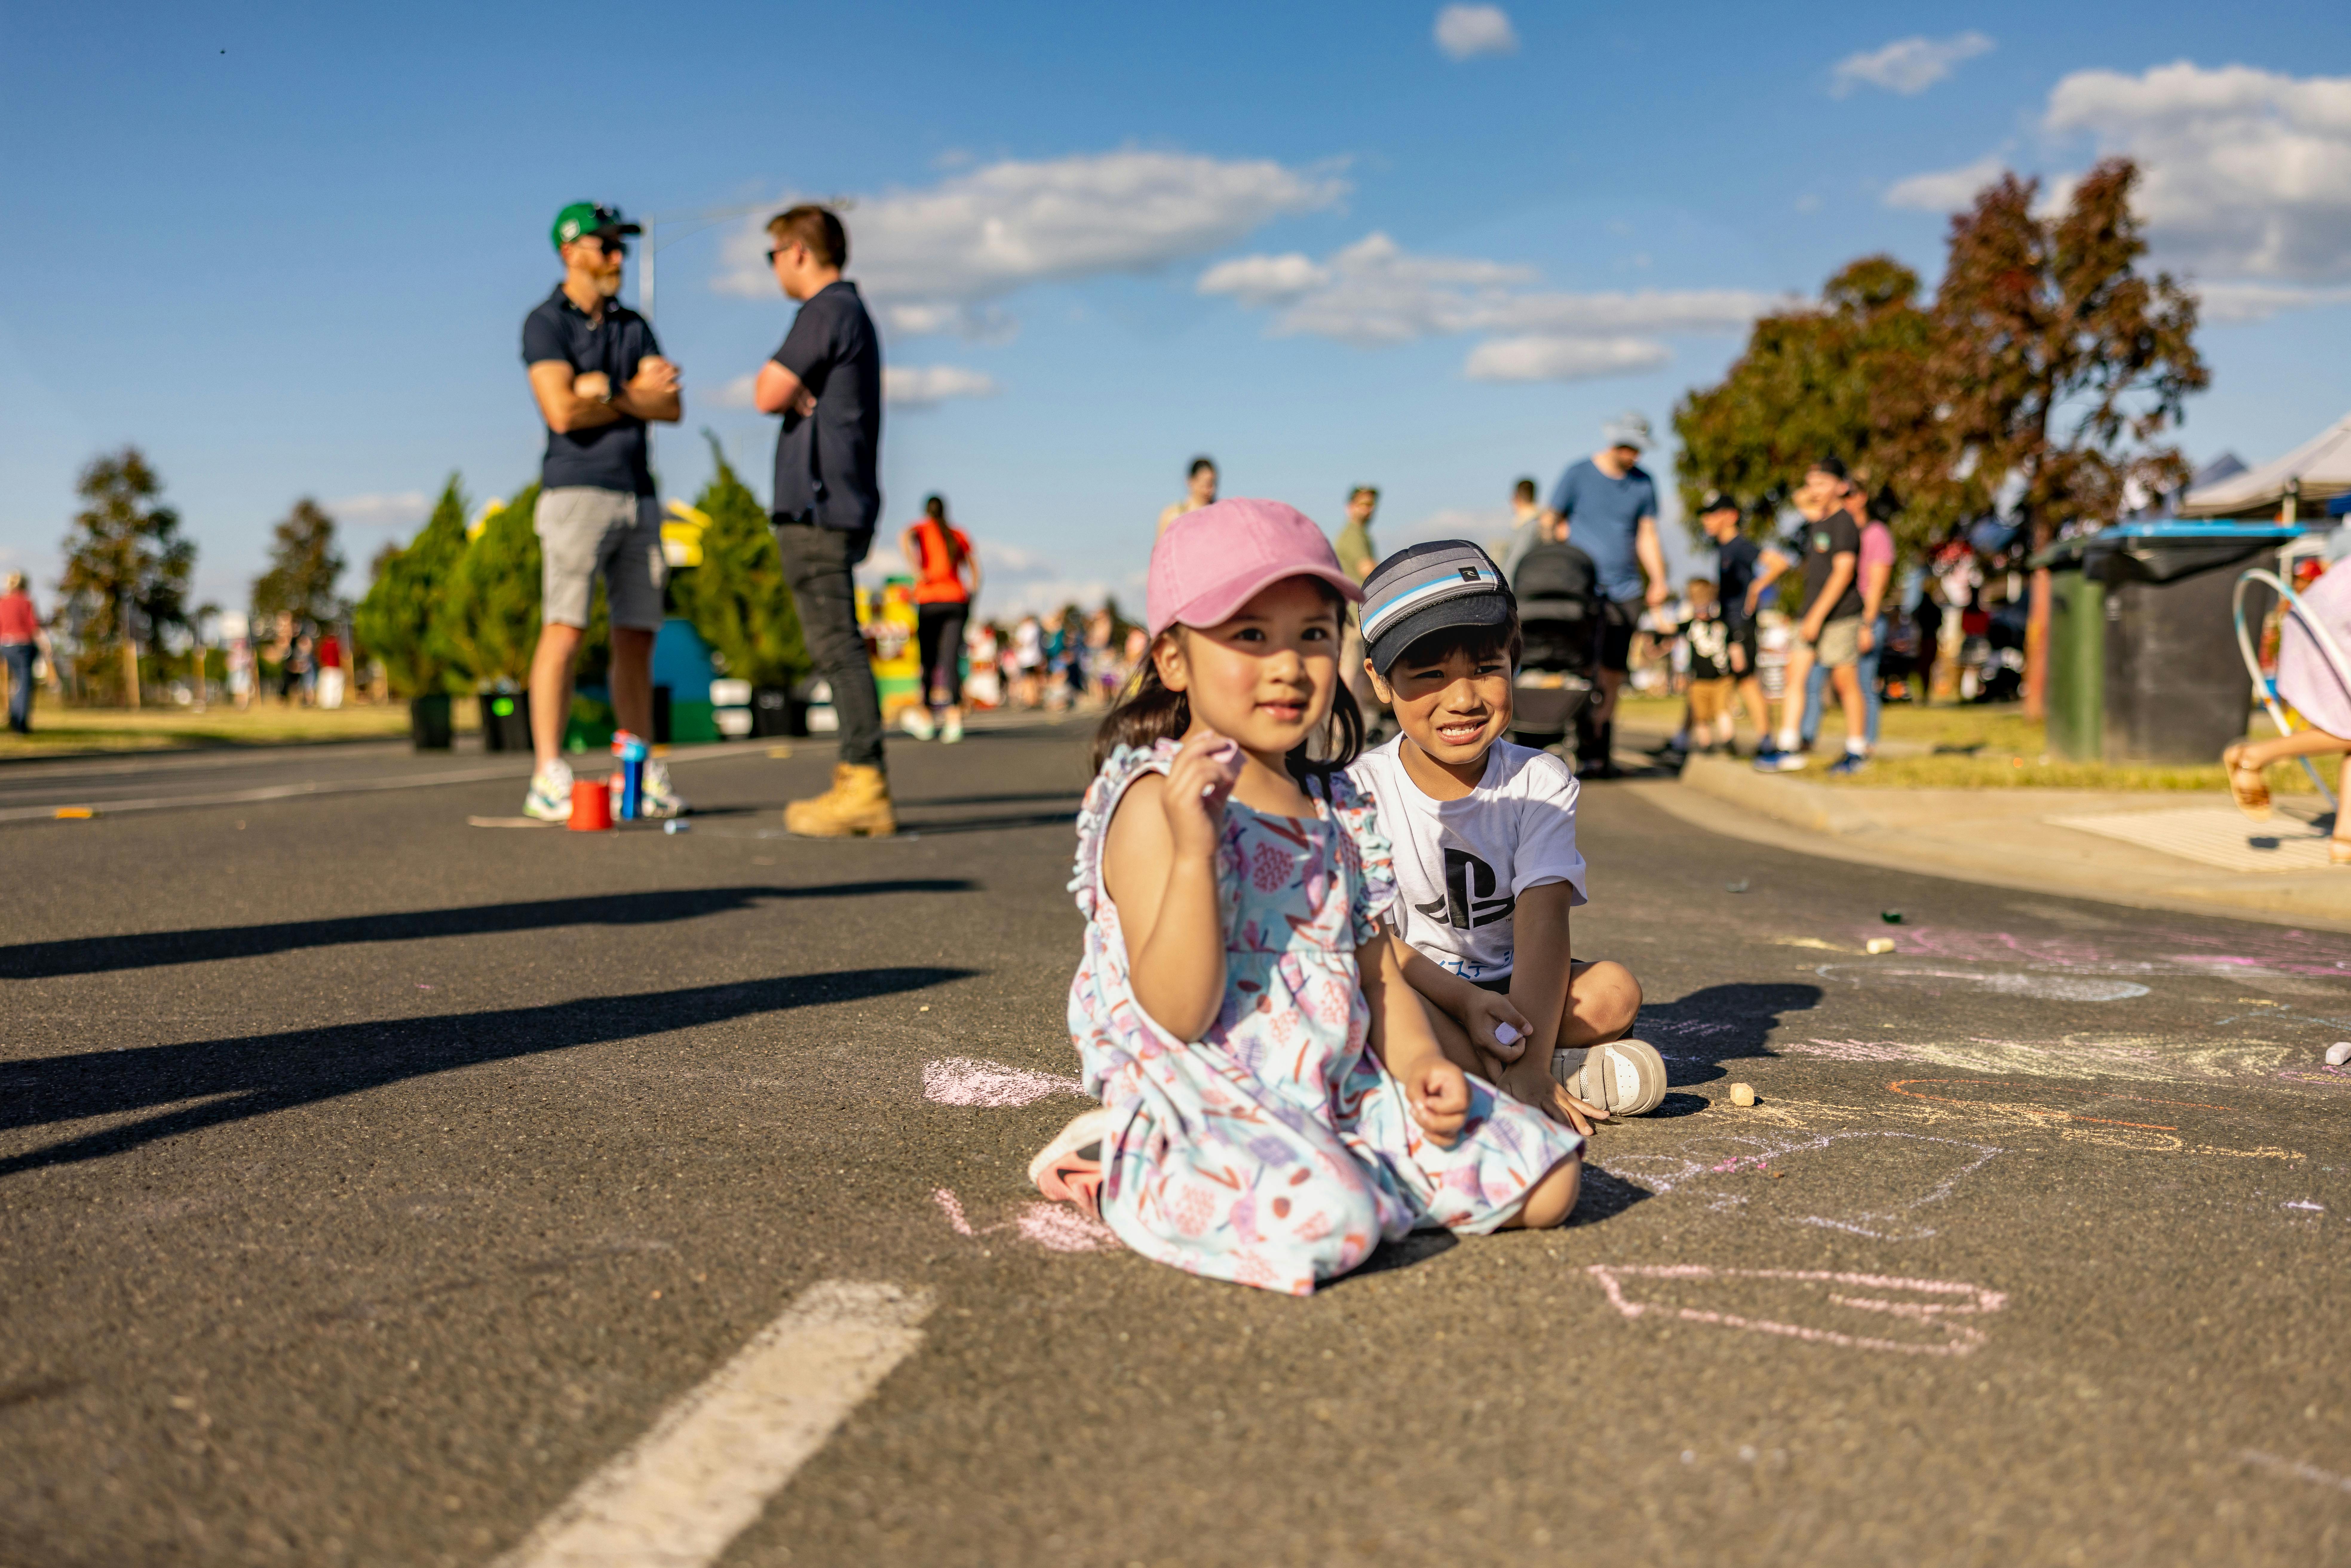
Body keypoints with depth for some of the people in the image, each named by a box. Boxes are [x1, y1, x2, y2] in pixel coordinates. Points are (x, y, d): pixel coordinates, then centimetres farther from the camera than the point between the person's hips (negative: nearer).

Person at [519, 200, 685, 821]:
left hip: (638, 496, 6)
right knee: (565, 632, -12)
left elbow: (672, 408, 6)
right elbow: (563, 412, -15)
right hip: (577, 491, -6)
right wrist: (639, 396, -2)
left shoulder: (633, 326, 18)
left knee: (636, 639, 6)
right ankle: (548, 781, -12)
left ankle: (642, 778, 11)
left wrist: (610, 392, -9)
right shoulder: (545, 322, -1)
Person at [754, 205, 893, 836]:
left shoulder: (825, 314, -10)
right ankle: (860, 784, 12)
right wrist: (794, 392, -2)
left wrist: (773, 378, 6)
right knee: (838, 646, 11)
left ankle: (863, 786, -13)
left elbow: (769, 396, -14)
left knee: (836, 645, -11)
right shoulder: (852, 313, 22)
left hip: (818, 504, -10)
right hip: (838, 505, 10)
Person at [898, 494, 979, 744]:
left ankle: (925, 718, 15)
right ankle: (954, 719, -21)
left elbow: (905, 539, -15)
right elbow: (975, 571, 14)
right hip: (957, 600, 2)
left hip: (929, 600, -2)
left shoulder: (920, 529, 9)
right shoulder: (959, 534, 17)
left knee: (929, 660, 8)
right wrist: (971, 595, 21)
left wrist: (917, 573, -14)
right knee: (951, 661, -5)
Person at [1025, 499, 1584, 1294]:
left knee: (1546, 1178, -1)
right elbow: (1179, 1013, -20)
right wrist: (1192, 851, -31)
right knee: (1326, 1221, -35)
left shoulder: (1339, 807, 11)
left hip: (1343, 1091, 7)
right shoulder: (1153, 801, -13)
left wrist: (1417, 1062, -4)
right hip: (1204, 1096, -7)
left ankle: (1297, 1173, 8)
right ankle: (1123, 1166, -6)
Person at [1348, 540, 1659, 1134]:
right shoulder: (1362, 790, -10)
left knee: (1615, 991, -25)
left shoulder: (1541, 782, -7)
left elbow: (1543, 920, -20)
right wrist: (1465, 1002, -33)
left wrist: (1529, 1069, -34)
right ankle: (1574, 1076, -29)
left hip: (1510, 986, 2)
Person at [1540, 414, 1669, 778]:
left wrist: (1658, 579, 2)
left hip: (1626, 591, 4)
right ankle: (1587, 754, -11)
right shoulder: (1578, 475, 0)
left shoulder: (1644, 482, 10)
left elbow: (1647, 535, 15)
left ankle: (1604, 753, 9)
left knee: (1614, 674, 3)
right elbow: (1550, 523, 2)